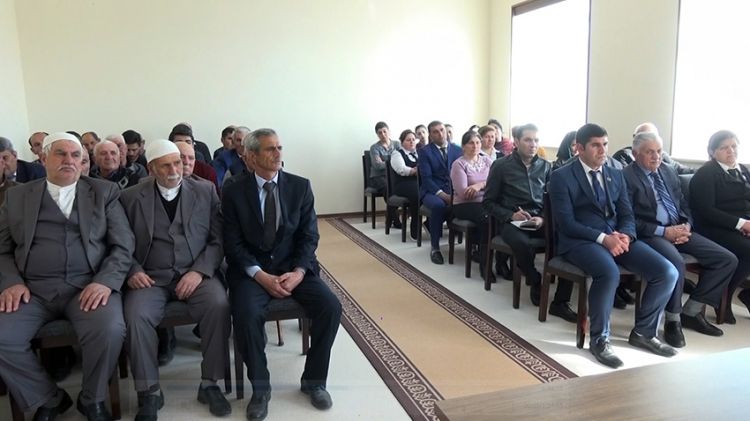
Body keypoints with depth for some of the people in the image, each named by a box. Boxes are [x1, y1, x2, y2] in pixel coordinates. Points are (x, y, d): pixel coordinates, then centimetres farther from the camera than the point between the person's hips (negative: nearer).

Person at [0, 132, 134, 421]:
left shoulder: (104, 192, 9)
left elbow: (123, 245, 2)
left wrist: (105, 281, -15)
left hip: (88, 286, -2)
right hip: (32, 289, 2)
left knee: (109, 330, -30)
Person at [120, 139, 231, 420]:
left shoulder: (206, 191, 5)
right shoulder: (131, 197, 6)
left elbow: (218, 239, 2)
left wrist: (199, 271, -12)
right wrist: (133, 271, -10)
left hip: (195, 274, 0)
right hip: (151, 277, 1)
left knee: (219, 304, -29)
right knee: (136, 315, -29)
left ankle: (209, 384, -12)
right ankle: (149, 393, -9)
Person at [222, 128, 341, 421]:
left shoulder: (300, 186, 2)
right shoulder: (234, 192, -2)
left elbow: (309, 236, 0)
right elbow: (233, 244, -5)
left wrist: (298, 272, -16)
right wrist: (261, 275, -19)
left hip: (294, 266, 2)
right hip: (251, 269, -1)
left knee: (330, 307, -21)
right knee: (247, 315, -31)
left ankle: (313, 380, 2)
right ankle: (260, 388, -6)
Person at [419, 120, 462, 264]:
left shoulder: (457, 150, 12)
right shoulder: (425, 152, 1)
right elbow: (426, 178, -7)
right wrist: (443, 195, -19)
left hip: (455, 191, 3)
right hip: (433, 191, -3)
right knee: (438, 205, -38)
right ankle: (435, 247, -23)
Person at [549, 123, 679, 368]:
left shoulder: (616, 175, 17)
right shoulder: (561, 177, -3)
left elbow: (627, 215, 12)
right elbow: (566, 223, -11)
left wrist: (625, 235, -11)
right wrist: (602, 238, -21)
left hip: (617, 237, 6)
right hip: (580, 240, -6)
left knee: (668, 272, -12)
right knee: (609, 273, -36)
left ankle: (643, 332, 9)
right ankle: (599, 340, -12)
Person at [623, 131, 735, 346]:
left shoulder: (668, 171, 16)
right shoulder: (626, 176, -7)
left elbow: (683, 204, 19)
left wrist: (687, 225, -3)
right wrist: (663, 231, -18)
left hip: (679, 229, 8)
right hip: (651, 234, -8)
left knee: (727, 259, -3)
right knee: (676, 262, -35)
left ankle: (691, 311, 8)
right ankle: (672, 320, -11)